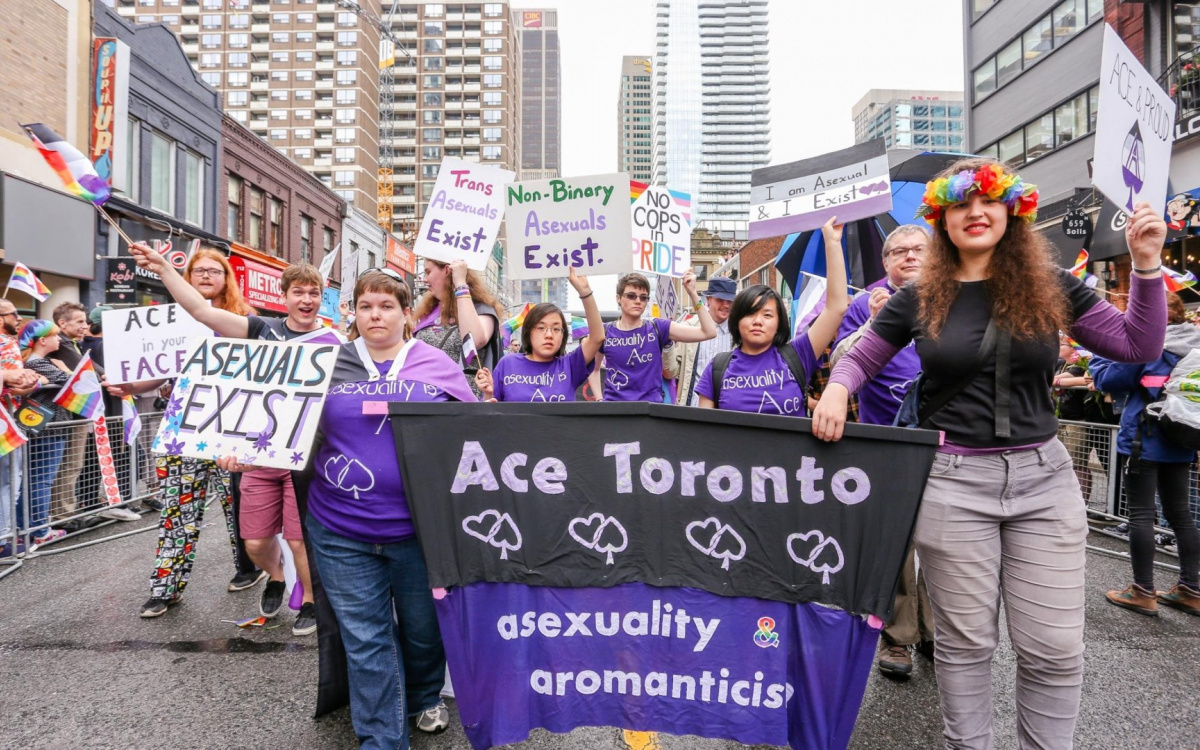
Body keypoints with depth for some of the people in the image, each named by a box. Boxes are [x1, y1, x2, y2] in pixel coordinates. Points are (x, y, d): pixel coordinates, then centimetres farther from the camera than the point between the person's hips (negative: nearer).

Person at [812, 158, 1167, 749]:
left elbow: (1138, 346, 10)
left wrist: (1146, 266, -1)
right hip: (953, 480, -1)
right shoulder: (918, 299, 2)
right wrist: (837, 388, -12)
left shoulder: (1051, 287, 5)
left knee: (1054, 647, 8)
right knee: (965, 640, 10)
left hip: (1043, 477, 2)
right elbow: (859, 359, 9)